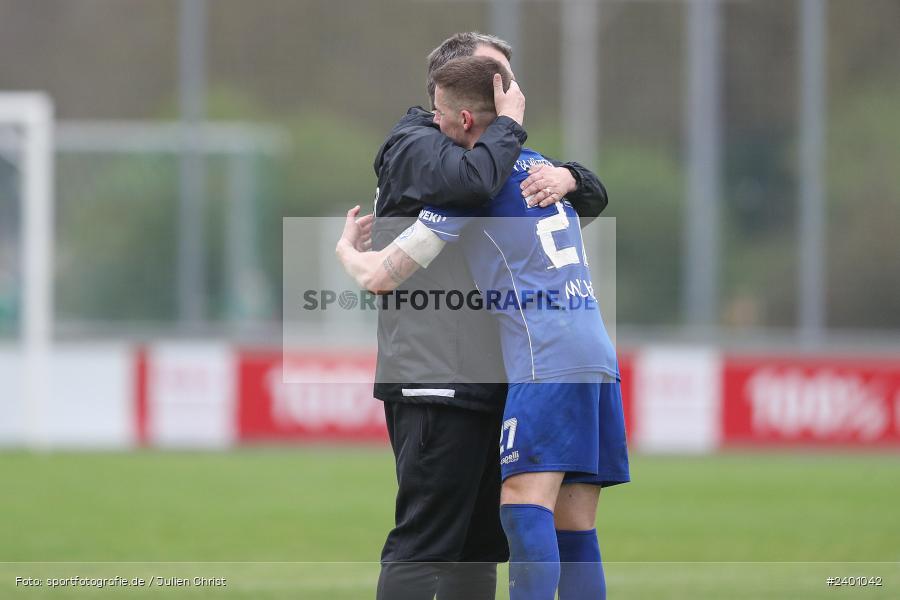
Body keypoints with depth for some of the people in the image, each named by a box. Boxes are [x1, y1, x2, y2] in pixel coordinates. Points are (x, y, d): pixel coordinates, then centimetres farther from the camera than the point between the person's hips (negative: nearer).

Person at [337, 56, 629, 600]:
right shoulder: (544, 166, 22)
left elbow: (381, 277, 2)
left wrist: (346, 248, 24)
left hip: (546, 362, -8)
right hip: (598, 355, 8)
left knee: (523, 504, -19)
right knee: (573, 529, 4)